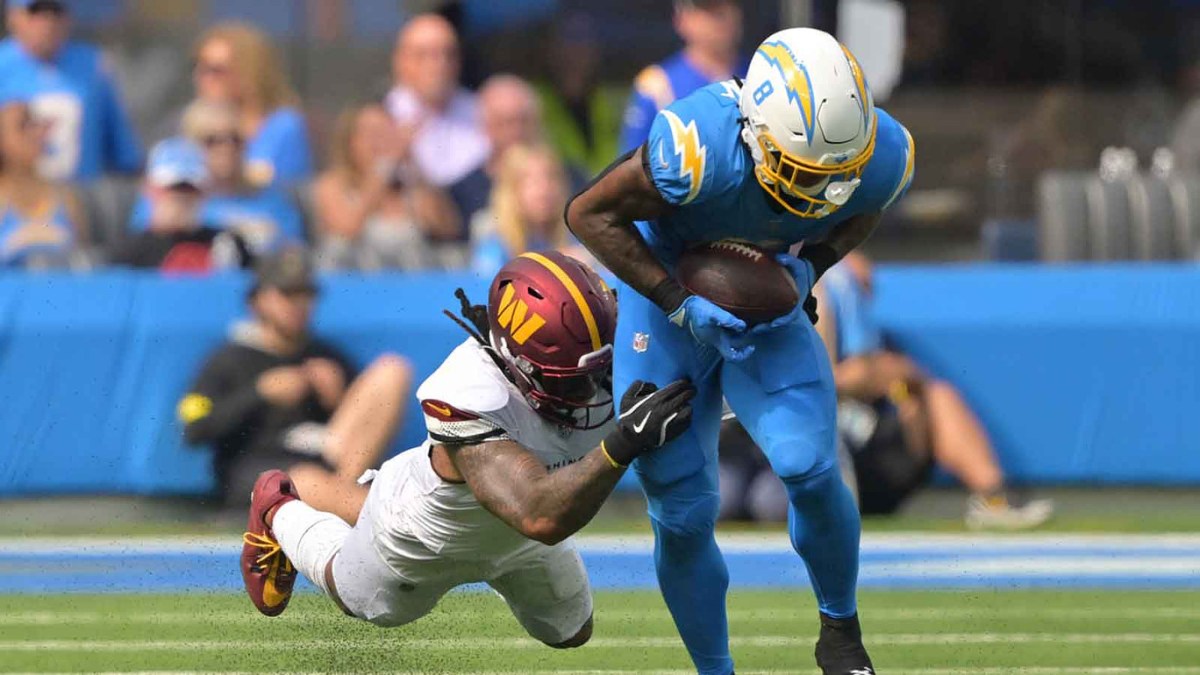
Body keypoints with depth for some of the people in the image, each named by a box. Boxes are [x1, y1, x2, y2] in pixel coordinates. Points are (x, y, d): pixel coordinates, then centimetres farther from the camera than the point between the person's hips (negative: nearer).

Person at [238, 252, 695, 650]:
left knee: (570, 634, 25)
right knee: (371, 605, 27)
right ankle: (279, 513, 56)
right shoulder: (471, 405, -52)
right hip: (423, 545, -5)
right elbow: (542, 518, -60)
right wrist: (623, 442, -71)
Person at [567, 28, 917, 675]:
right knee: (683, 513, -2)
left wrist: (811, 265, -16)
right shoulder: (698, 151, -38)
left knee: (809, 468, -19)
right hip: (667, 304, -2)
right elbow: (590, 213, -22)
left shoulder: (882, 156, -23)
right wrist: (680, 305, -27)